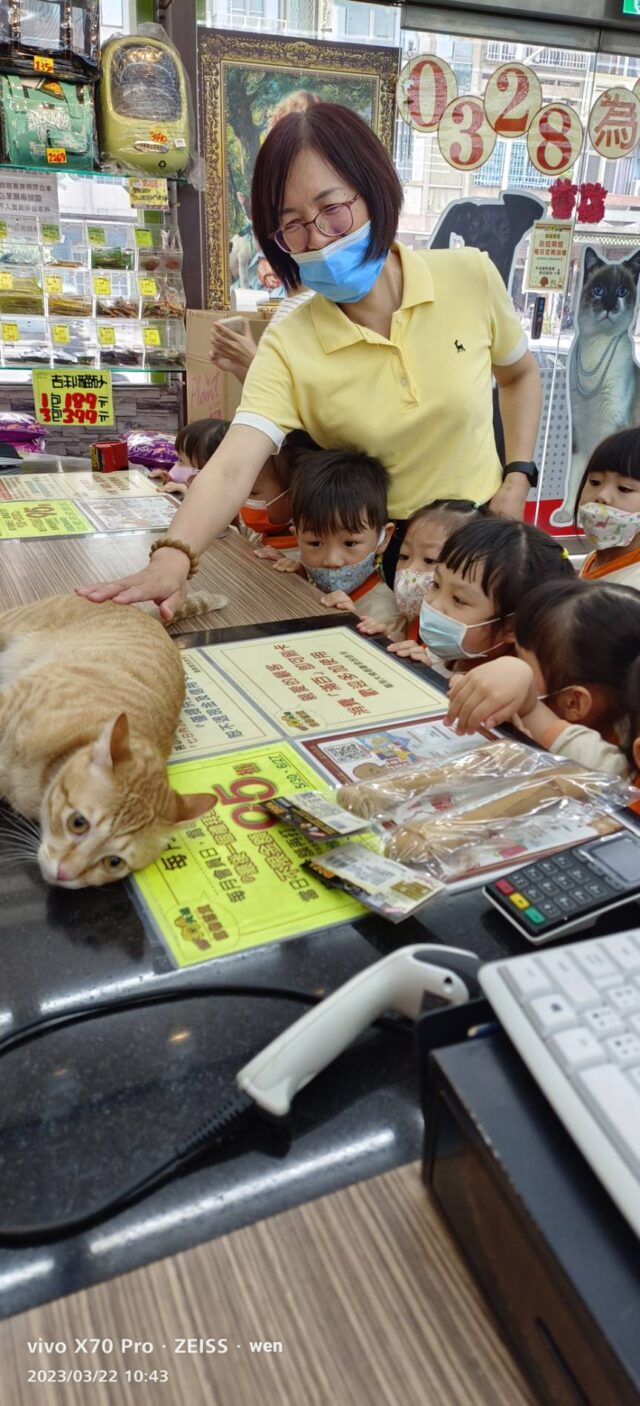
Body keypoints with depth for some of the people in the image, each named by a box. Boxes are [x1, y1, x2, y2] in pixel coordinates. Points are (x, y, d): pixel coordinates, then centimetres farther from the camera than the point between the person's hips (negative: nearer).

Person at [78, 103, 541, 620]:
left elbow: (519, 375, 11)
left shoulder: (471, 277, -9)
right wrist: (173, 556, -49)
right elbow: (230, 469, -30)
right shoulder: (289, 347, -15)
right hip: (374, 557, -1)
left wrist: (517, 480, -2)